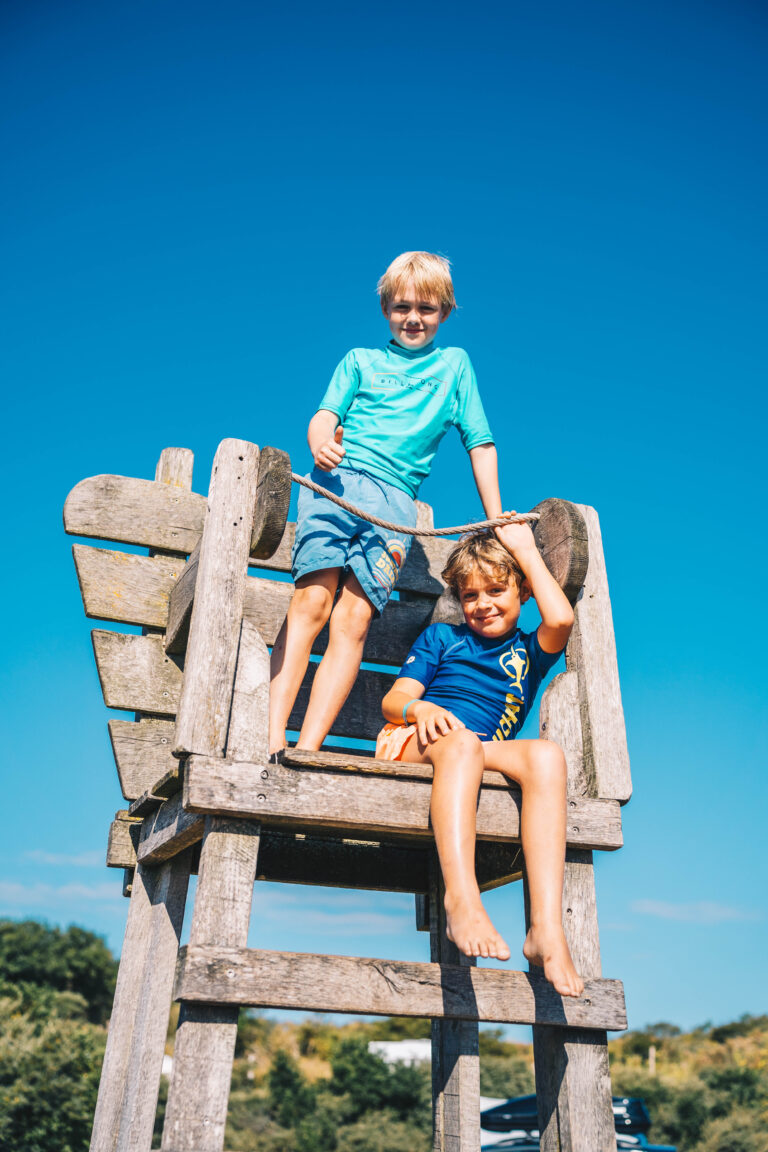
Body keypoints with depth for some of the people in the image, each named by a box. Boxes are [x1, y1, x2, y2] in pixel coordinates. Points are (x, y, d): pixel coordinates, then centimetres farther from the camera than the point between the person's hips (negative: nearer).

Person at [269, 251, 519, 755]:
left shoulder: (455, 363, 25)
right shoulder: (359, 360, 24)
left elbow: (481, 444, 21)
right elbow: (325, 416, 11)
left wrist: (497, 519, 12)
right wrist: (321, 444, -14)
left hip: (394, 499, 0)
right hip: (338, 480, 0)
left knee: (354, 619, -16)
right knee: (312, 601, -18)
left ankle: (308, 748, -23)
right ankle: (273, 740, -22)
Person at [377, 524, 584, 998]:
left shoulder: (529, 652, 22)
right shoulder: (441, 637, 20)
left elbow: (561, 620, -2)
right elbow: (393, 700, 9)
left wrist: (526, 549, 8)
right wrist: (419, 708, -16)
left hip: (488, 758, 1)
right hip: (416, 744, -1)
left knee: (546, 755, -31)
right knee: (462, 741, -36)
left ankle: (547, 928, -41)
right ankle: (462, 899, -50)